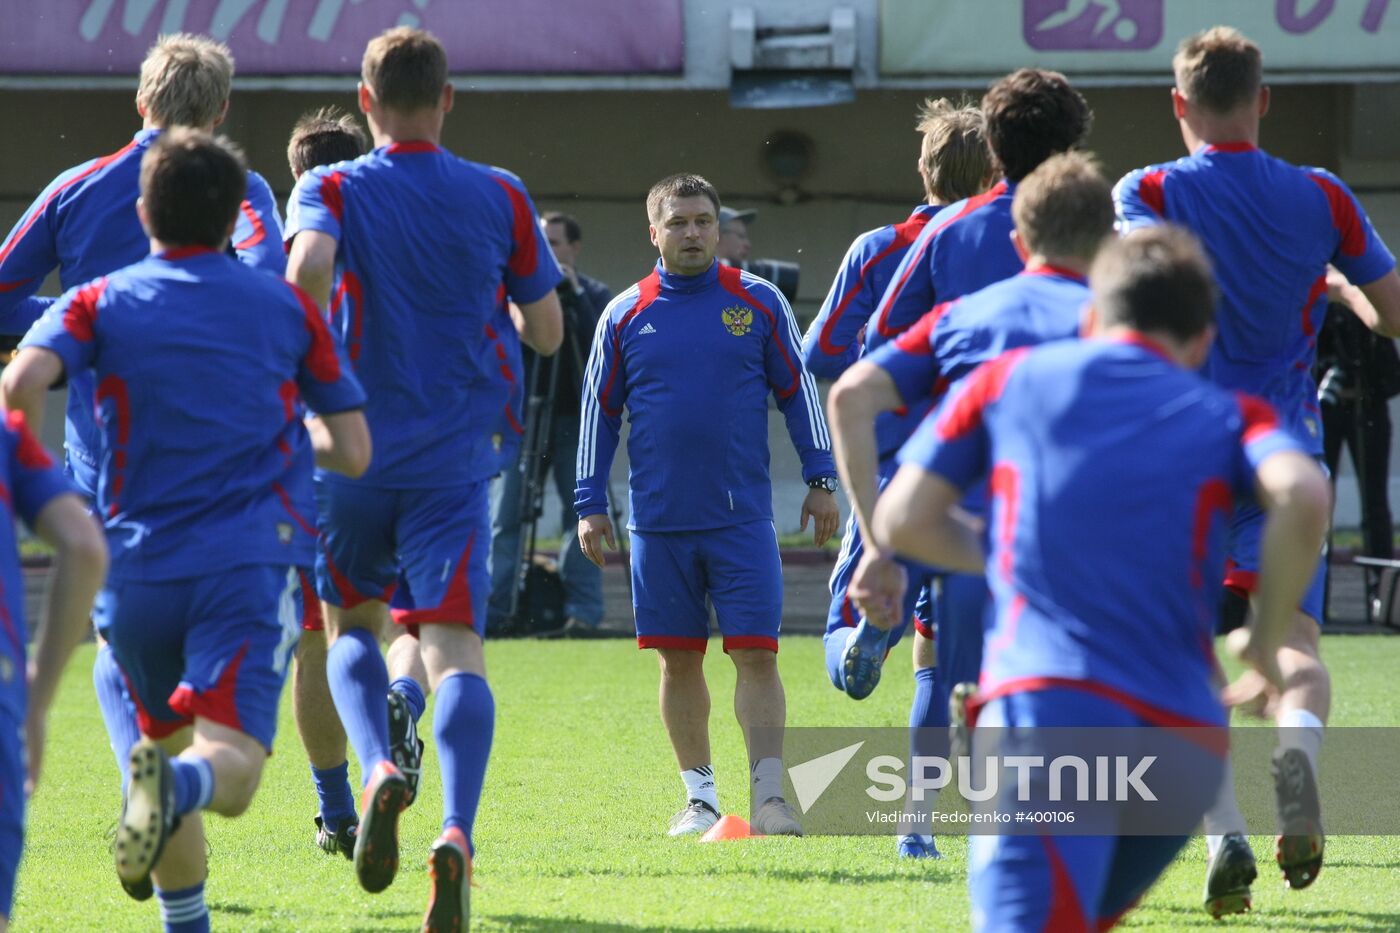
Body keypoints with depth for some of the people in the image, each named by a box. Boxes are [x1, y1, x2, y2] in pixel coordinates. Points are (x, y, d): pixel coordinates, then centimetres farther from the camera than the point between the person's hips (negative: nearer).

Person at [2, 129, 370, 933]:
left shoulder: (100, 303, 8)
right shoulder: (287, 308, 13)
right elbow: (353, 452, 14)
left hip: (140, 566, 2)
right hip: (253, 564, -2)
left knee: (170, 739, 25)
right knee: (230, 763, -16)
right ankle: (179, 786, -50)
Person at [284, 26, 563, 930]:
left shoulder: (332, 190, -1)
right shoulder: (501, 198, 4)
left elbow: (310, 266, -23)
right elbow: (546, 331, 9)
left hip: (353, 458, 0)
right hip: (454, 465, 0)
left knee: (352, 624, 21)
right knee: (456, 646, -9)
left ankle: (379, 770, -8)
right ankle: (457, 831, -32)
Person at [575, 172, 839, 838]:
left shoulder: (759, 303, 4)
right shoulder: (625, 316, 6)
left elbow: (798, 391, 9)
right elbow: (599, 410, 11)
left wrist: (820, 480, 5)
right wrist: (590, 503, 8)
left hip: (742, 518, -1)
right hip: (659, 523, 2)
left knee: (756, 654, -9)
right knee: (679, 660, 7)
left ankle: (768, 795, -10)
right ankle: (699, 797, 17)